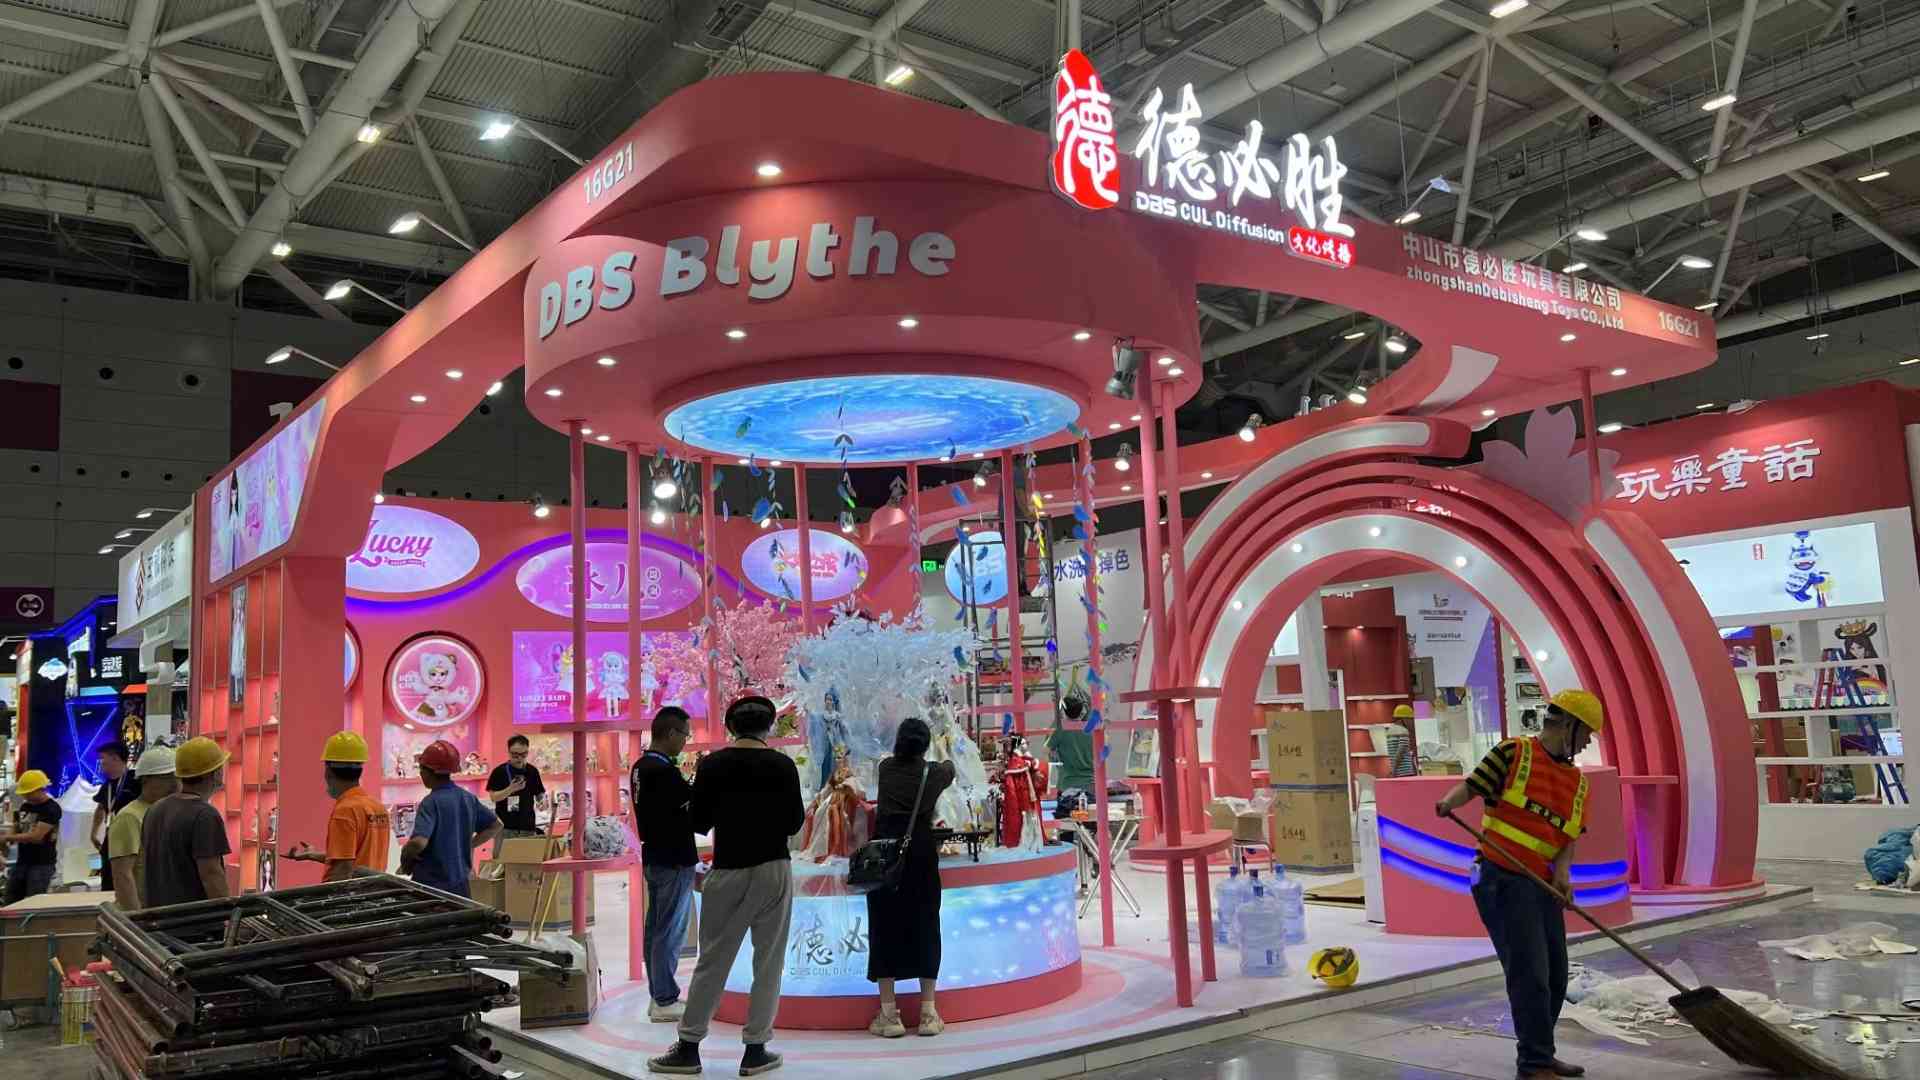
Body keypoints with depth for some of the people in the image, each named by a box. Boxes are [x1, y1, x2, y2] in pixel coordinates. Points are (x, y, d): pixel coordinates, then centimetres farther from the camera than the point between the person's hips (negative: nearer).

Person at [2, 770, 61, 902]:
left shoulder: (52, 809, -12)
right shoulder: (25, 806, 11)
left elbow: (37, 836, -20)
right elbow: (16, 830, 18)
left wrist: (7, 838, -16)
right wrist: (4, 838, -4)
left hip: (42, 864, -8)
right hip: (21, 862, 8)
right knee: (9, 904, 9)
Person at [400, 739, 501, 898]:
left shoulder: (431, 802, -15)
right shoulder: (468, 798, 5)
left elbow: (419, 842, -28)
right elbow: (495, 826, 15)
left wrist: (405, 856, -9)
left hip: (431, 885, -6)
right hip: (461, 884, 6)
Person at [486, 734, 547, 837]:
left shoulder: (532, 771, 7)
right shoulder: (499, 771, -4)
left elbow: (540, 793, 14)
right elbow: (493, 797, -7)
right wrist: (511, 789, -22)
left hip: (528, 826, 4)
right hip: (505, 827, -3)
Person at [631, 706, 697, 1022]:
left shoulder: (641, 766, 9)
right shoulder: (663, 770, -22)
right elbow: (698, 802, -19)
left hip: (655, 857, 10)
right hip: (673, 861, -10)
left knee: (656, 928, 14)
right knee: (671, 932, -2)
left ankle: (659, 996, 21)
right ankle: (665, 1002, 4)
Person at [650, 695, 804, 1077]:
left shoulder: (712, 764, -4)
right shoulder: (782, 765, -4)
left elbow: (698, 823, 1)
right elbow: (794, 823, 0)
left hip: (729, 872, 1)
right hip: (774, 870, 0)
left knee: (712, 960, 9)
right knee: (768, 961, 7)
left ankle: (688, 1049, 14)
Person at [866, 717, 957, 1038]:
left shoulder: (885, 769, 7)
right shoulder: (934, 773, 6)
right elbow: (949, 767, 30)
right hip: (921, 852, 0)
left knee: (885, 928, 5)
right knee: (924, 928, 7)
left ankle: (889, 1015, 6)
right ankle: (928, 1013, 11)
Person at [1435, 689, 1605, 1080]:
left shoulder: (1577, 782, 15)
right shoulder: (1514, 754, -6)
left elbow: (1569, 837, 10)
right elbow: (1470, 786, -11)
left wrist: (1562, 869, -9)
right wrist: (1448, 803, -33)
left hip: (1542, 886, 8)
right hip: (1503, 881, -8)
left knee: (1555, 976, 15)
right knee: (1530, 975, -8)